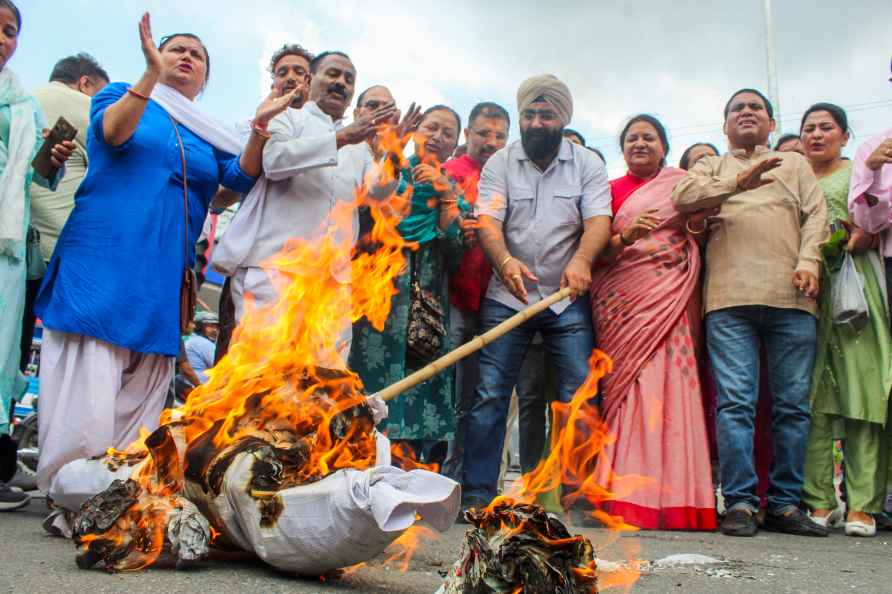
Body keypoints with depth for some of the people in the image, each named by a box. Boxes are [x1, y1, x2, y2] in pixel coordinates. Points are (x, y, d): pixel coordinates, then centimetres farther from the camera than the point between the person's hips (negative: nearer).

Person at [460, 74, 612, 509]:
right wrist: (505, 260, -29)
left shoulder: (587, 164, 7)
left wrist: (581, 260, -29)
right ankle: (476, 494, 2)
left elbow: (599, 220, -7)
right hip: (507, 296, 0)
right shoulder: (500, 163, 5)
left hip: (568, 297, 0)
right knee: (490, 395, -4)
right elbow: (488, 221, -7)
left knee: (580, 395, -4)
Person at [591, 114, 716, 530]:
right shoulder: (611, 190, 14)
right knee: (632, 390, -9)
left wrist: (698, 222, 0)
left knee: (671, 388, -10)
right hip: (624, 300, -1)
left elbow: (702, 244, 19)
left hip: (672, 300, 1)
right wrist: (626, 237, -12)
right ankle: (630, 503, -9)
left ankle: (674, 501, -8)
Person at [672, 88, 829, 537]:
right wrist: (737, 184, -12)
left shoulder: (794, 164, 27)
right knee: (735, 401, -9)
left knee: (793, 403, -1)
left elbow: (816, 215, 13)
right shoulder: (711, 167, 24)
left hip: (791, 297, 2)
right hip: (730, 298, -1)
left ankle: (785, 503, 6)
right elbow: (682, 196, 2)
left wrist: (809, 262, -5)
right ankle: (740, 502, -6)